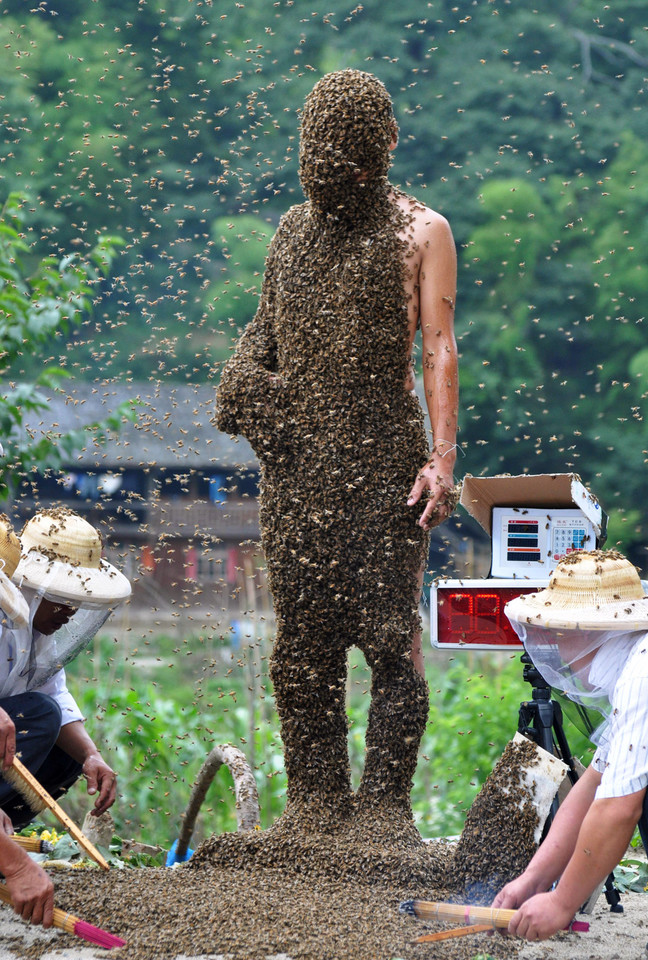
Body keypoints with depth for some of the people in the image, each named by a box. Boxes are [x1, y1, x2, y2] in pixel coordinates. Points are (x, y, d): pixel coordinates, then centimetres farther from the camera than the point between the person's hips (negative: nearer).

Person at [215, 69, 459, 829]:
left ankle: (383, 810, -3)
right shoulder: (294, 230, 18)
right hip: (297, 459, 5)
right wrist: (242, 375, 2)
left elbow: (438, 347, -2)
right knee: (302, 640, 5)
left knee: (388, 635, -8)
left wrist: (442, 455, -12)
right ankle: (316, 802, 12)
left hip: (384, 459, -5)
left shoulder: (419, 232, 4)